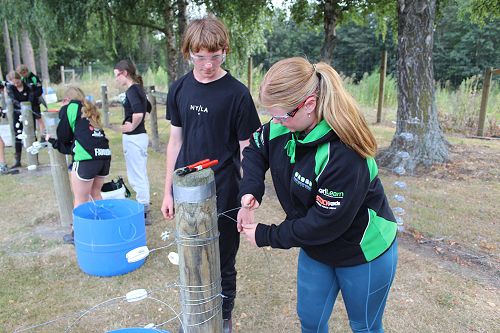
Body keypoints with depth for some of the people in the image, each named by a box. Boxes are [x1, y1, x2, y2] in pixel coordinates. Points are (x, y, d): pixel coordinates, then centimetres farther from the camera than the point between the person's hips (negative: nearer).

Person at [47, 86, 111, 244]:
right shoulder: (90, 111, 27)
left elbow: (64, 137, 10)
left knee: (80, 199, 8)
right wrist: (54, 142, 32)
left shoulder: (68, 108, 8)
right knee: (95, 193, 23)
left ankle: (78, 235, 19)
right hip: (105, 155, 7)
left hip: (87, 158, -7)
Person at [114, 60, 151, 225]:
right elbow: (147, 107, 27)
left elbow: (138, 113, -32)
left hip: (133, 137, -10)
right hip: (140, 135, 10)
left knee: (137, 177, -1)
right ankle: (144, 209, 28)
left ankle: (143, 212, 8)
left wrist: (132, 126, -16)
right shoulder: (138, 88, 12)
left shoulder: (131, 90, -16)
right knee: (140, 175, 17)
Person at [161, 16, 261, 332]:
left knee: (223, 265, 13)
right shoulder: (179, 89, 3)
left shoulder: (237, 93, -11)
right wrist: (168, 191, 9)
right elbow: (176, 141, 8)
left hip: (224, 197, -4)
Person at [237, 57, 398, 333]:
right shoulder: (283, 127, -16)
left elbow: (324, 223, -30)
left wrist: (265, 236, -20)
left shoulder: (344, 155, -37)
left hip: (363, 254, -6)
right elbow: (255, 148, 4)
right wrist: (250, 191, -15)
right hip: (315, 248, 6)